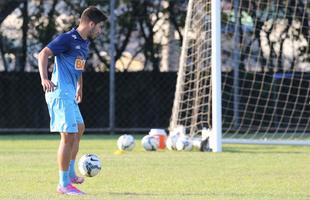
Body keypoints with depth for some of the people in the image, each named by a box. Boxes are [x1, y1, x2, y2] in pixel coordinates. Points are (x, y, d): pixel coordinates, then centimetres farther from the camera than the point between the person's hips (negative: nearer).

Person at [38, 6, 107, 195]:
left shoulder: (84, 43, 15)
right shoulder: (68, 39, -13)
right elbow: (43, 54, -22)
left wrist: (79, 87, 37)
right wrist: (44, 79, -33)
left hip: (70, 94, 10)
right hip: (61, 93, -10)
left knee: (79, 129, 23)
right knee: (69, 135, -11)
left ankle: (70, 173, 34)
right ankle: (64, 185, -6)